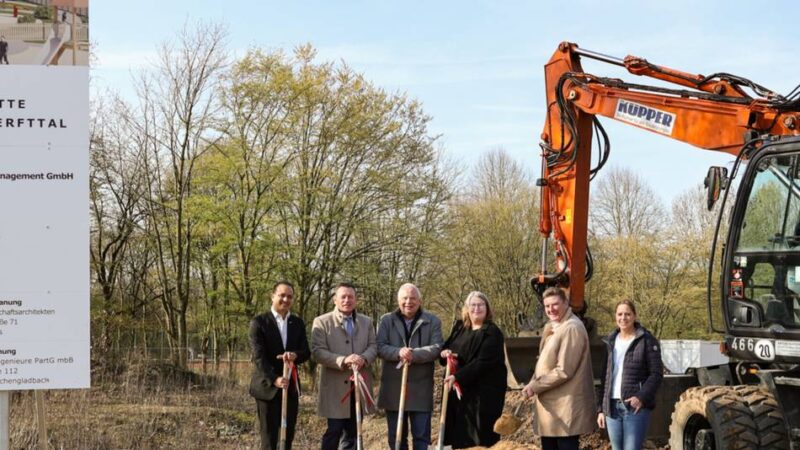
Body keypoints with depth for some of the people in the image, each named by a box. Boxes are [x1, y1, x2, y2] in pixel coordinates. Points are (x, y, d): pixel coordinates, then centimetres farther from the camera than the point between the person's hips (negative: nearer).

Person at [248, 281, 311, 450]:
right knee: (269, 435, -2)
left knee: (288, 435, 7)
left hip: (290, 386, 5)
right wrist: (274, 379, -26)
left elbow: (306, 352, 3)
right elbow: (258, 356, -13)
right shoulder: (259, 322, -5)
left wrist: (295, 355, -21)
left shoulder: (298, 323, 11)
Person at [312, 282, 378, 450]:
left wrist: (364, 358, -17)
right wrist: (342, 360, -24)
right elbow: (317, 352, -11)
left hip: (359, 384, 5)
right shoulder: (322, 322, -3)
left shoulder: (366, 322, 13)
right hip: (335, 386, -5)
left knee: (352, 432, 11)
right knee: (334, 431, -5)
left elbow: (373, 346, 6)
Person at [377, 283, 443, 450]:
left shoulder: (433, 321, 4)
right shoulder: (386, 320, 8)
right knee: (396, 436, 9)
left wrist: (414, 354, -22)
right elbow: (380, 347, -3)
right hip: (393, 387, 2)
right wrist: (398, 352, -23)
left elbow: (437, 348, -8)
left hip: (421, 388, -2)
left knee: (421, 436, 1)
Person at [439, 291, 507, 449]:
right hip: (458, 390, 7)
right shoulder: (459, 327, 13)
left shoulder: (492, 333, -10)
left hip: (484, 393, -7)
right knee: (460, 434, 8)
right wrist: (444, 352, -3)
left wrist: (457, 377, -24)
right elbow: (446, 347, 22)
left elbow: (483, 362, -19)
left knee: (482, 437, -5)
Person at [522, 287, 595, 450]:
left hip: (566, 407, -10)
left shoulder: (572, 328, -17)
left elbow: (564, 371, -21)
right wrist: (533, 384, 1)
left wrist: (535, 386, -15)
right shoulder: (553, 327, 16)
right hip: (550, 405, 10)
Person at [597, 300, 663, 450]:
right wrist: (601, 408, 12)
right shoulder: (610, 342, 15)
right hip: (612, 407, 6)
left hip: (635, 406, -6)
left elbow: (656, 374, -6)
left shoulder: (647, 341, -2)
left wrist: (641, 397, -19)